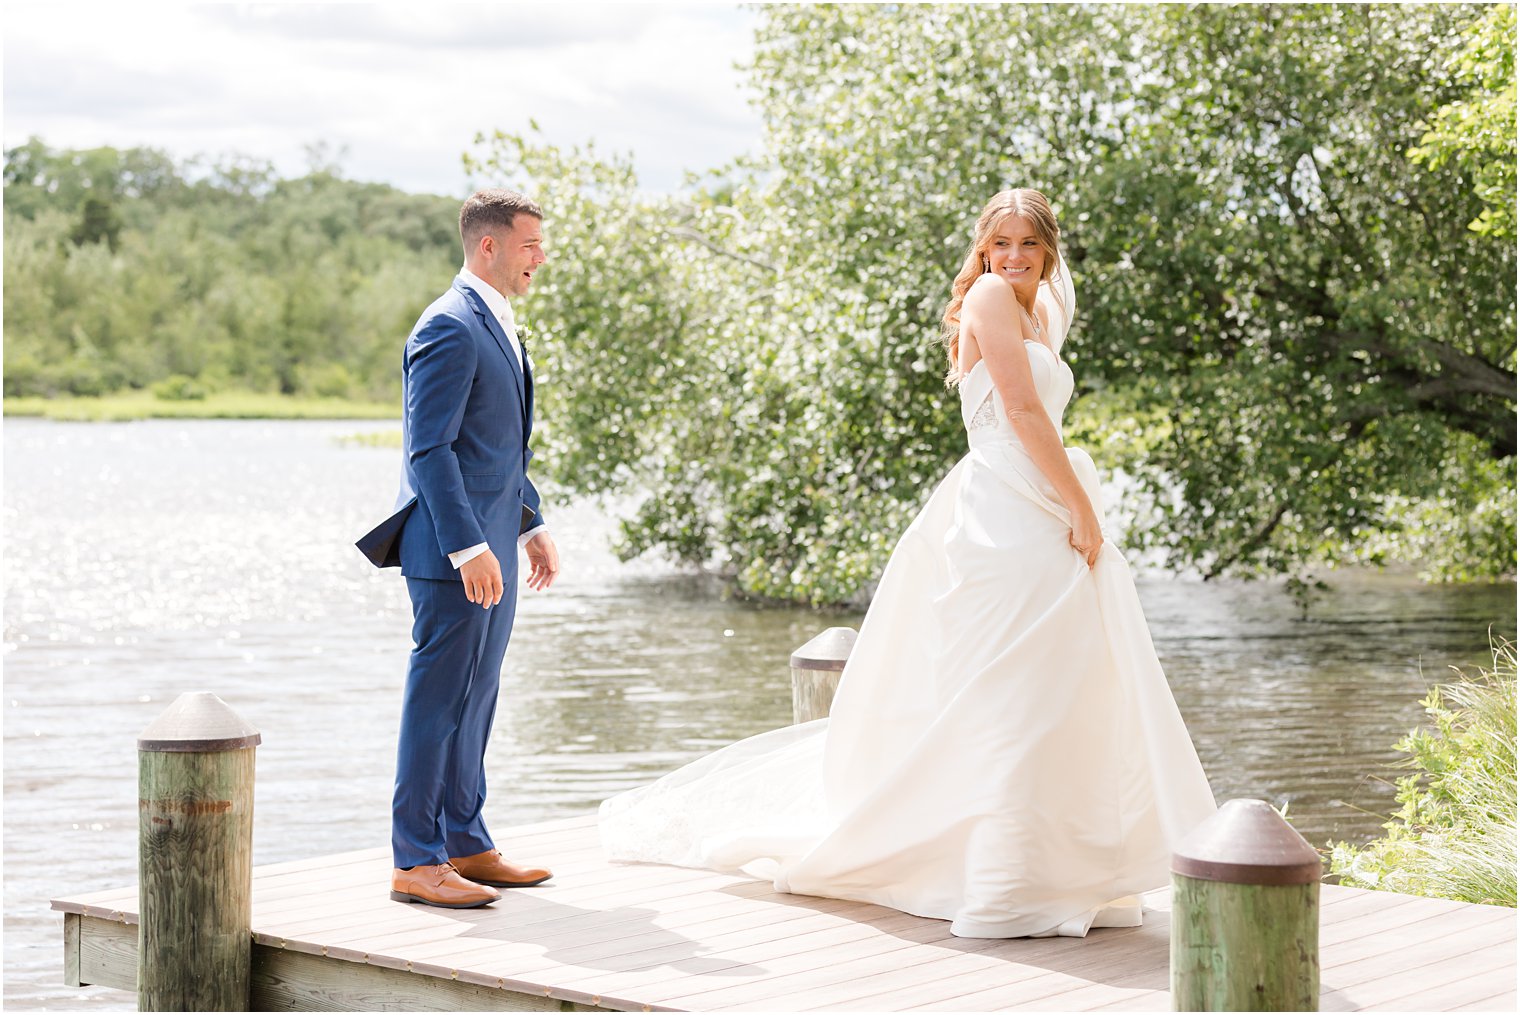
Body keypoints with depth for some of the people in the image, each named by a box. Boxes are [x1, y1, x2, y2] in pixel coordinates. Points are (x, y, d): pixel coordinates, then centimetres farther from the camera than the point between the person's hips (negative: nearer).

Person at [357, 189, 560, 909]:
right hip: (455, 552, -10)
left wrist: (533, 525, 23)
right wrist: (469, 548, -24)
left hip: (490, 545, 10)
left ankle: (466, 844, 23)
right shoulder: (449, 328, -15)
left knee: (474, 701, 15)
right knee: (439, 702, -5)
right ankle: (415, 863, 1)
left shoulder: (496, 324, 17)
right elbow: (429, 449, -20)